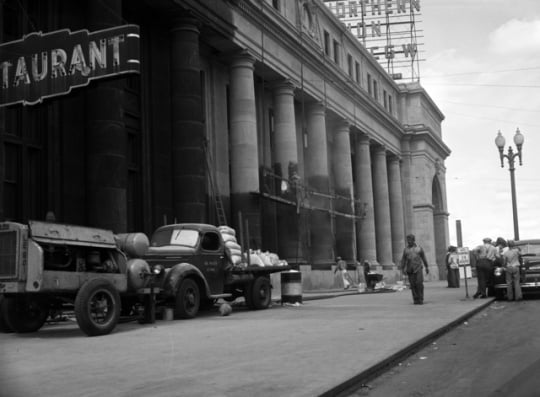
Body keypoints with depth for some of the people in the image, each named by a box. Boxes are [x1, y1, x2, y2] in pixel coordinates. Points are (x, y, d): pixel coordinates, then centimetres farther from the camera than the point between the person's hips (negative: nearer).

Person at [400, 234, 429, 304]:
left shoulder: (419, 248, 5)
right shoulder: (406, 249, 7)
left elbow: (424, 258, 9)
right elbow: (403, 260, 4)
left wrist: (427, 267, 7)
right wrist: (403, 269, -4)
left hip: (418, 268, -1)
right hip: (410, 269, 2)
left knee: (419, 283, -11)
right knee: (413, 285, -2)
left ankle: (420, 299, -2)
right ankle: (416, 300, 4)